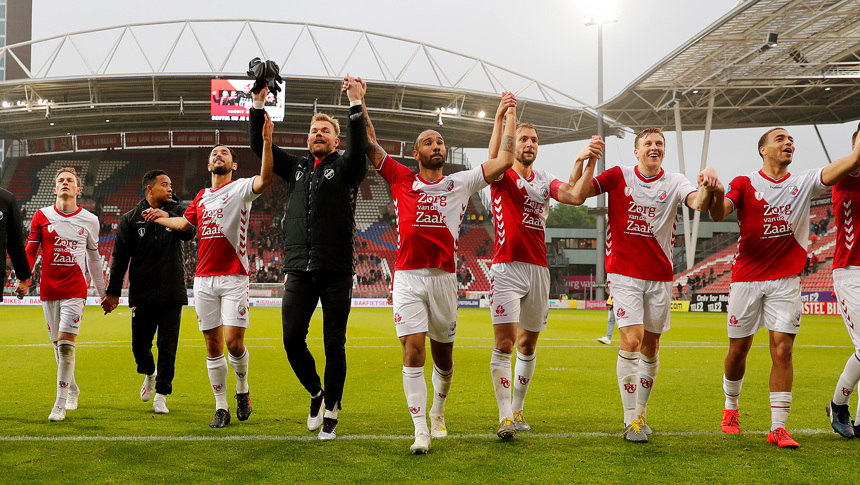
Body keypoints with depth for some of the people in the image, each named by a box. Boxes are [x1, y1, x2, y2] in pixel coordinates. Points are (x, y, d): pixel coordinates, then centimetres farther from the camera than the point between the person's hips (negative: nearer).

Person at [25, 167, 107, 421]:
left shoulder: (90, 220, 5)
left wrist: (103, 291, 19)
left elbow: (94, 257, 16)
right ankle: (72, 389, 32)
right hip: (48, 290, 2)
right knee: (58, 345, 10)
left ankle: (60, 404, -7)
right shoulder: (42, 216, 4)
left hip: (75, 290, -2)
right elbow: (31, 251, 6)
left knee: (65, 343, -12)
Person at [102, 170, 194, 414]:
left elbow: (190, 233, -14)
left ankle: (161, 395, 11)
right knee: (140, 345, 4)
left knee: (168, 347, 0)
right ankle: (149, 374, 36)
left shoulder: (176, 211, 6)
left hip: (172, 294, 0)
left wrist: (167, 217, -31)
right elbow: (120, 257, 3)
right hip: (142, 294, 0)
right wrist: (113, 291, -1)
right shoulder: (131, 219, 4)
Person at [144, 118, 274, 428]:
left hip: (234, 278, -5)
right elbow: (184, 223, 30)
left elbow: (265, 180, -23)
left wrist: (266, 143, -33)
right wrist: (159, 217, 37)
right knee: (213, 345, 4)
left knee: (233, 342, -11)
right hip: (203, 280, 5)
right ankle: (221, 407, 11)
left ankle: (242, 388, 18)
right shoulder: (202, 197, 15)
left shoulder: (240, 189, -1)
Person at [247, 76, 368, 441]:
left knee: (334, 344, 1)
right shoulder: (296, 167, 18)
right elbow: (260, 147, 13)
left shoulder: (345, 168, 5)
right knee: (292, 338, -3)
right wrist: (258, 104, 5)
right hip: (299, 270, 4)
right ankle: (316, 393, 22)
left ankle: (331, 413, 12)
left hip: (336, 272, -3)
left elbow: (359, 149, -16)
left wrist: (355, 104, -20)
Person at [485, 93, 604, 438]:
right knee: (504, 342, -12)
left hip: (539, 269, 5)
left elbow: (573, 196, -6)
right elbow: (493, 162, -24)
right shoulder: (502, 177, 1)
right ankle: (505, 417, -11)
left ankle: (517, 409, 22)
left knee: (528, 344, 11)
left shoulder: (544, 180, 12)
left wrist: (580, 160, -23)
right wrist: (500, 119, -35)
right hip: (507, 268, -5)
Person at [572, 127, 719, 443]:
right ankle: (631, 420, -7)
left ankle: (641, 412, 26)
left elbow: (699, 203, -17)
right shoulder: (619, 177, 2)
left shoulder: (674, 183, 2)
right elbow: (579, 193, -6)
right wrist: (590, 161, -19)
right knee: (632, 339, -15)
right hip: (624, 274, -2)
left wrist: (707, 188, -39)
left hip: (660, 276, 2)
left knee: (651, 346, 9)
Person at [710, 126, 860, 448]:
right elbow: (718, 214, -17)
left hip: (786, 281, 1)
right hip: (746, 279, -1)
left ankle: (778, 427, -3)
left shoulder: (803, 184, 5)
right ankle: (731, 407, 32)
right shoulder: (745, 184, 0)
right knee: (738, 349, 7)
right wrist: (716, 192, -38)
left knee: (783, 349, -7)